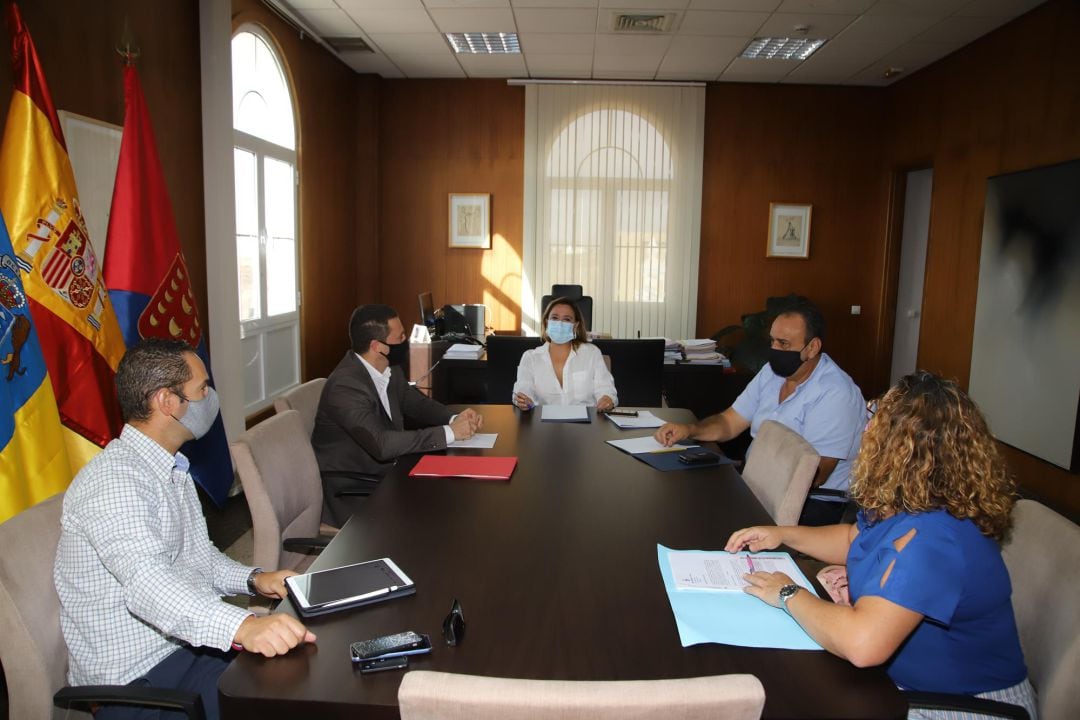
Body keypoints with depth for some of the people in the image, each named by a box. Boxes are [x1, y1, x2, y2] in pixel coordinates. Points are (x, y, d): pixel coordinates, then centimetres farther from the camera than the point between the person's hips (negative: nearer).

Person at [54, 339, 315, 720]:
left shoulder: (172, 470, 12)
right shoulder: (112, 481, -21)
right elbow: (146, 583, -36)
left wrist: (253, 579, 0)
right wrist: (242, 626, -50)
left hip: (190, 639, 9)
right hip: (139, 675, -8)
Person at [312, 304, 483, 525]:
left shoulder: (389, 370, -1)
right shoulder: (345, 386, -25)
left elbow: (418, 404, 14)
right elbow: (382, 444, -33)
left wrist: (455, 419, -7)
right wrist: (449, 433, -28)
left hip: (387, 472, 8)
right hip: (351, 489, -7)